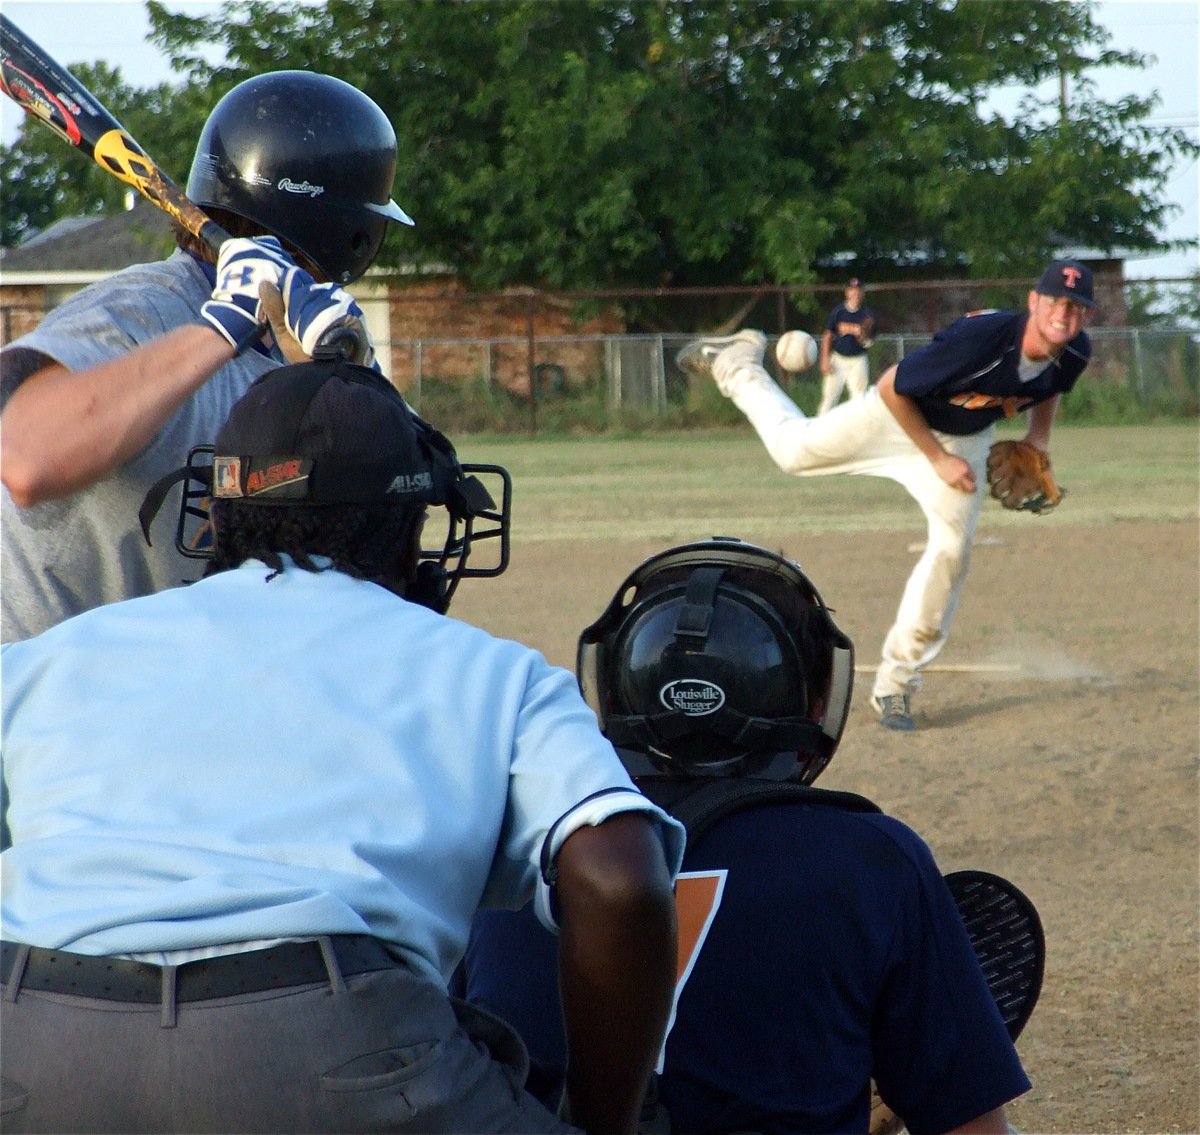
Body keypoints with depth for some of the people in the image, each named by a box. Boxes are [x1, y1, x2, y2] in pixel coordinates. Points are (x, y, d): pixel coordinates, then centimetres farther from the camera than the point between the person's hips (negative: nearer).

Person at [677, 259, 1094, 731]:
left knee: (951, 550, -10)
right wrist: (937, 459, -22)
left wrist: (1038, 437, -8)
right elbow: (892, 388, -28)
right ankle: (737, 360, 40)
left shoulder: (1074, 353, -21)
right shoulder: (980, 338, -40)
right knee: (794, 449, 12)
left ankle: (896, 682, 1)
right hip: (900, 415, -4)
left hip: (967, 437, 4)